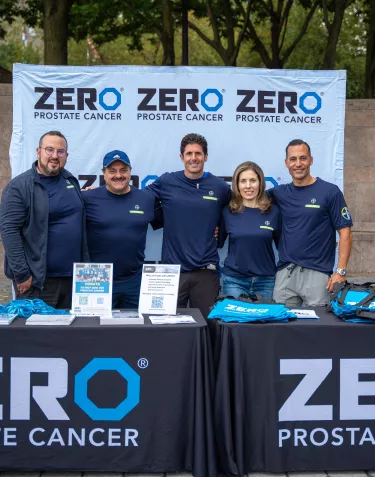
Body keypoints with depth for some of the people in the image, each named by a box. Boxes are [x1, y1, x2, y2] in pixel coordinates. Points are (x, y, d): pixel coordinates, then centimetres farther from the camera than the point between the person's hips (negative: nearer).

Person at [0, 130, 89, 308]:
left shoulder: (71, 180, 10)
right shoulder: (19, 186, -9)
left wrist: (85, 264, 14)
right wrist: (21, 274, -18)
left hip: (72, 276, 6)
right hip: (38, 279, -6)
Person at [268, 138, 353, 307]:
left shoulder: (330, 192, -3)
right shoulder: (279, 193, 7)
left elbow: (345, 232, -5)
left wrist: (340, 271, -12)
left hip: (317, 273, -3)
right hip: (284, 273, 4)